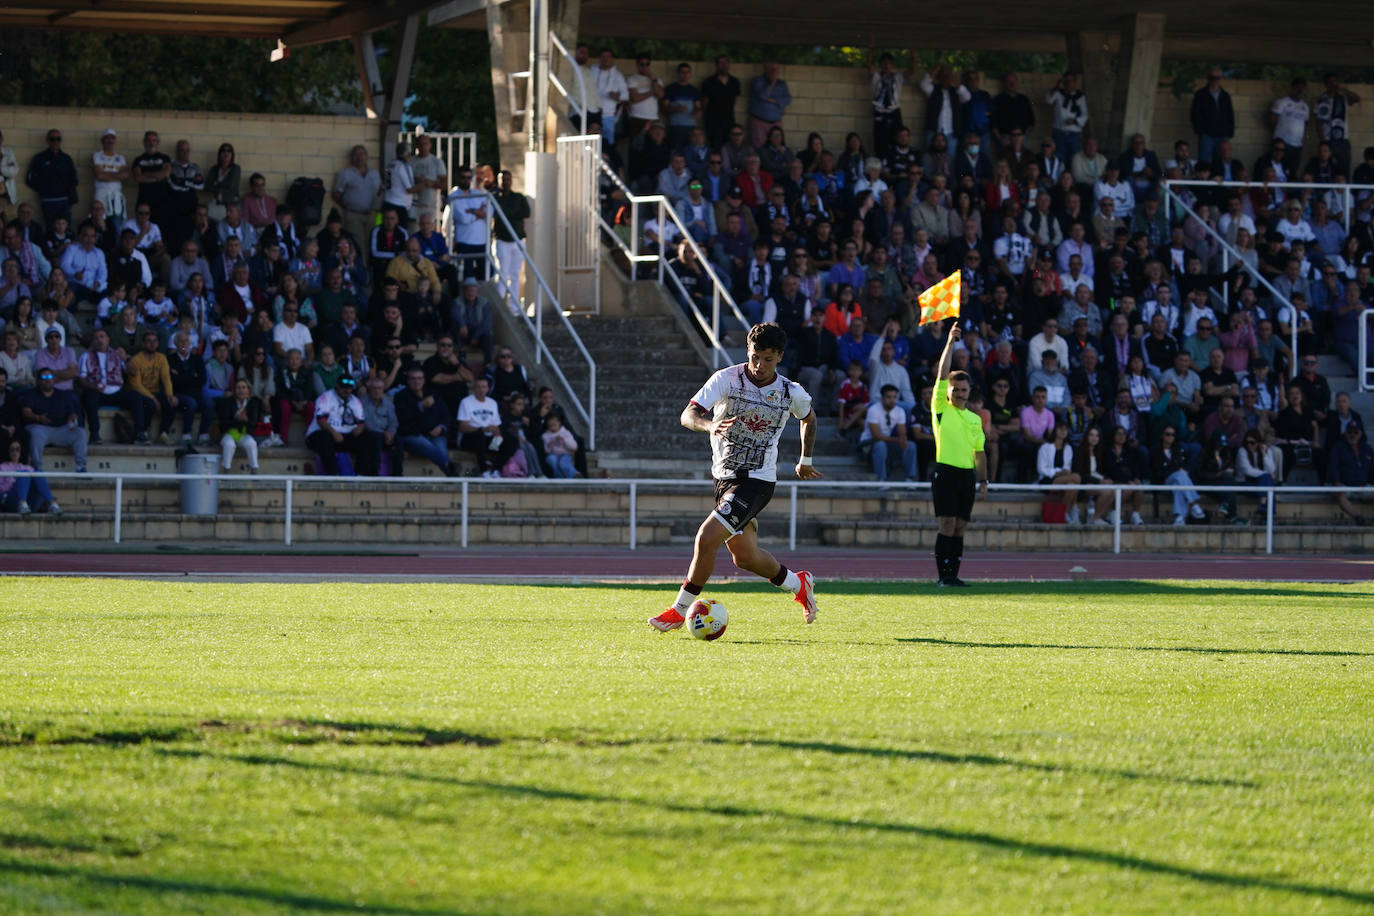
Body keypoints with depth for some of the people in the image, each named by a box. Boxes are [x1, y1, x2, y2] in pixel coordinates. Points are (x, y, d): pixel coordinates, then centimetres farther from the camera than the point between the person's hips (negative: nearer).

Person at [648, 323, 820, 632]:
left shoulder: (791, 393, -6)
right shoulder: (727, 379, -10)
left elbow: (808, 418, 18)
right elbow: (688, 415, -20)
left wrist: (806, 461, 26)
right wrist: (710, 425, -42)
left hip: (757, 481, -4)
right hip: (724, 476, 4)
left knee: (706, 539, -19)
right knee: (745, 557, 14)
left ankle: (680, 610, -3)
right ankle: (798, 584, 42)